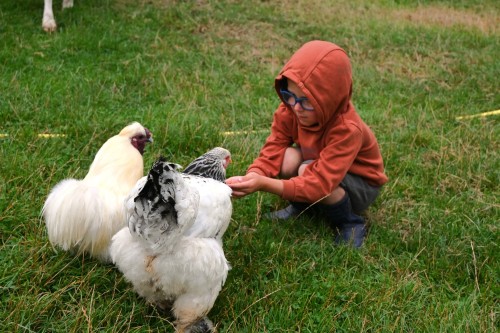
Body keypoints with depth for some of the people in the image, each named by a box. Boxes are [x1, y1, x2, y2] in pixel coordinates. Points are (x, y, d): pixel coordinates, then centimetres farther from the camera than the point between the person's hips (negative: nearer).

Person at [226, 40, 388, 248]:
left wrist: (265, 184, -51)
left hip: (361, 185, -5)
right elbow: (272, 152, -20)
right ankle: (301, 206, 3)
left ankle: (350, 223, -9)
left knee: (308, 170, -33)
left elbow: (320, 183, -42)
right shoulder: (289, 111, -20)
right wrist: (251, 177, -43)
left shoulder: (347, 130, -36)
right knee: (289, 157, -27)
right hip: (321, 168, 5)